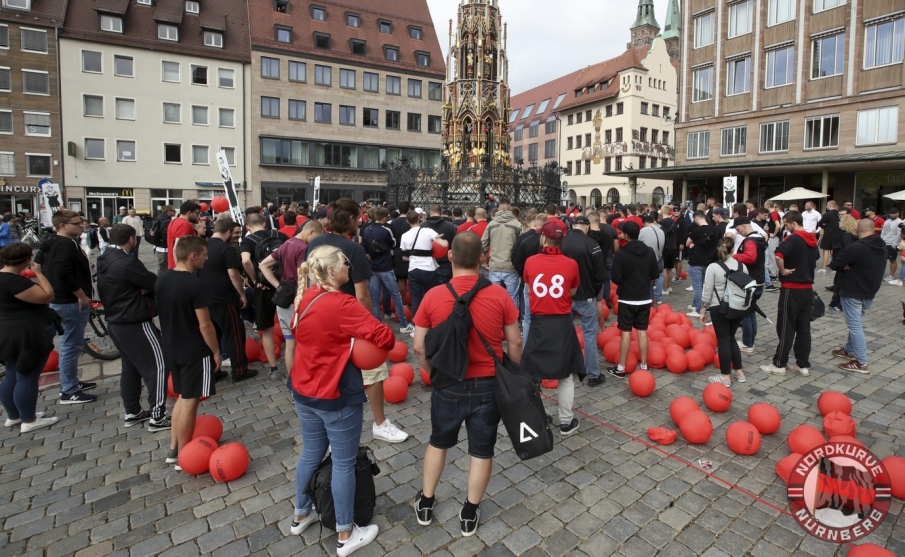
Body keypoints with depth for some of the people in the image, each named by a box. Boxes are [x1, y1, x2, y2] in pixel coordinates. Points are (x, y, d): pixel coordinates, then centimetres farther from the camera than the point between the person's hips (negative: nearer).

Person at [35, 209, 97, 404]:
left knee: (70, 344, 20)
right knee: (71, 345, -4)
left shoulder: (52, 244, 14)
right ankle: (68, 392, 4)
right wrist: (82, 295, -20)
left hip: (61, 300, 11)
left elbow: (38, 263, 22)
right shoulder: (66, 244, -19)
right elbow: (64, 274, -30)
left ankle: (71, 382, 32)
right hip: (71, 303, -11)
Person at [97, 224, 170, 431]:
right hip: (135, 323, -10)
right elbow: (155, 284, -18)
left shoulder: (104, 261, 8)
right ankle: (157, 416, -1)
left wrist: (140, 290, -5)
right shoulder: (127, 263, -22)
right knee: (157, 365, -4)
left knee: (130, 367, 19)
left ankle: (132, 413, 27)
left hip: (115, 321, 10)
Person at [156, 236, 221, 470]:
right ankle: (183, 457, 17)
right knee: (189, 402, 5)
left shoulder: (162, 278, 2)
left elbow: (165, 312, 12)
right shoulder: (196, 286, -23)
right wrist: (216, 351, -9)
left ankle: (174, 449, 30)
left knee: (182, 397, 22)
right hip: (194, 352, -8)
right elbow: (205, 325, -21)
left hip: (171, 348, 8)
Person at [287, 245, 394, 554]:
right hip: (336, 396, -8)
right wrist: (371, 347, -6)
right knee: (344, 462, 8)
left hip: (302, 390, 8)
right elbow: (385, 337, -29)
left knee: (311, 453, 24)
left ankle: (301, 515, 43)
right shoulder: (342, 304, -24)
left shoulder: (304, 298, 1)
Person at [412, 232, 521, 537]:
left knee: (438, 442, 24)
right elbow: (515, 343, -4)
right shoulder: (499, 295, -12)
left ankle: (425, 504, 39)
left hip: (448, 385, 1)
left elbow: (419, 347, -6)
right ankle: (470, 513, 33)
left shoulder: (433, 296, -12)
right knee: (482, 450, 17)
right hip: (488, 385, 0)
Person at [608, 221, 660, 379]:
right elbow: (656, 274, 5)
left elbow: (616, 278, -17)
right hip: (645, 298, 4)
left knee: (626, 332, 1)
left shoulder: (621, 253, -15)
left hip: (627, 299, -4)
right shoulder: (649, 251, 0)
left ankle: (621, 368, 7)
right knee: (642, 331, 11)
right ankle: (643, 366, 17)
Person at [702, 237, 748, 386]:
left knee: (723, 341, 3)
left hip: (719, 308, -5)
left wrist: (703, 310, -2)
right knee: (731, 338, 19)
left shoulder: (713, 267, -12)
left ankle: (725, 376, 9)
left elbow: (707, 293, -12)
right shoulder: (742, 266, 2)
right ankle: (739, 372, 26)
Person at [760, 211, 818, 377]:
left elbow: (779, 255, -32)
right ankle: (803, 364, 16)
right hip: (808, 287, 8)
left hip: (792, 288, -8)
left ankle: (779, 364, 5)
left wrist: (783, 270, -18)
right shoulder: (812, 240, 11)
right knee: (804, 327, 11)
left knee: (786, 327, -2)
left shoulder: (793, 239, -14)